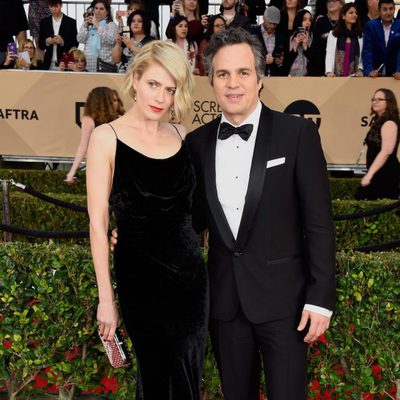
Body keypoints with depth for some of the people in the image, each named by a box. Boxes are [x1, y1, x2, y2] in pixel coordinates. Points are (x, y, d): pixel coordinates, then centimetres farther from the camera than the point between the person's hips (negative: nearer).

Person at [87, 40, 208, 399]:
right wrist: (106, 298, -9)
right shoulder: (107, 137, -6)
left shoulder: (181, 137, 6)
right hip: (140, 276, -4)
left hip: (190, 272, 4)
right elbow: (98, 221, -7)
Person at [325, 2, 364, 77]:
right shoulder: (333, 34, 6)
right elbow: (329, 54, -2)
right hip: (337, 75, -1)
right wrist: (329, 71, -16)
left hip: (354, 75, 1)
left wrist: (360, 70, -10)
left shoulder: (360, 35, 10)